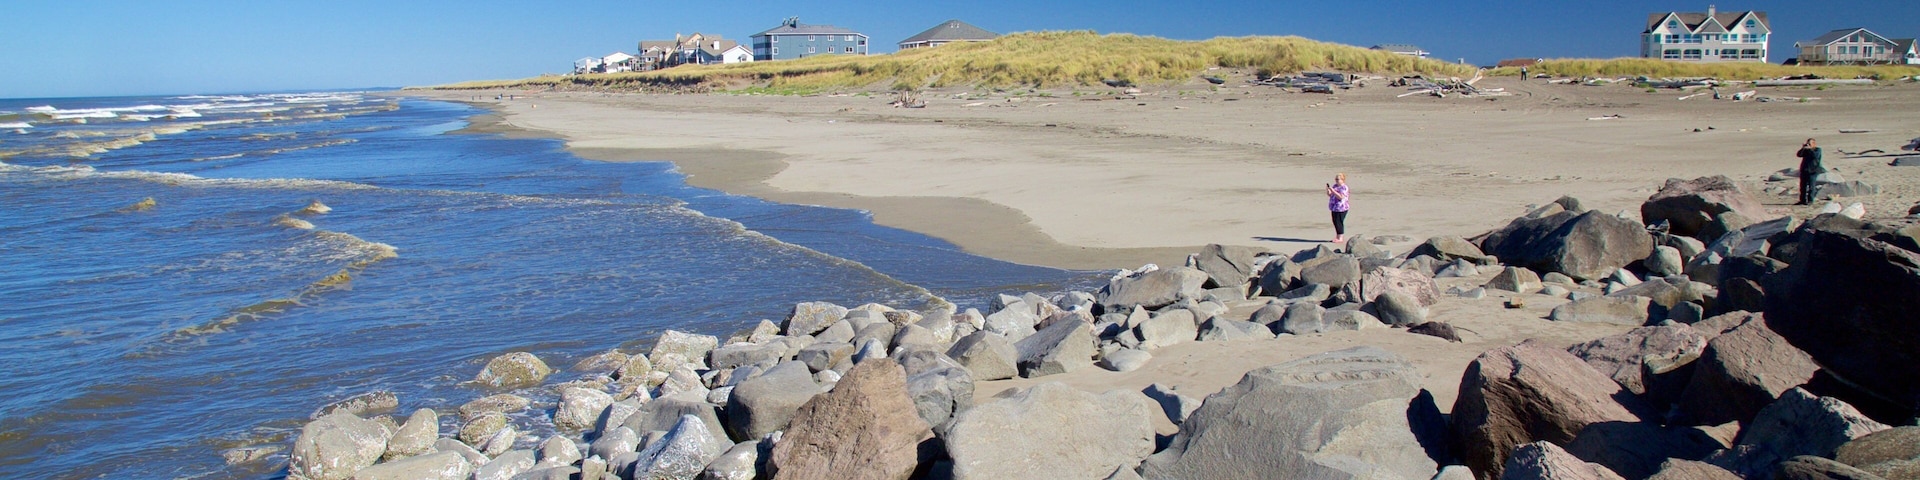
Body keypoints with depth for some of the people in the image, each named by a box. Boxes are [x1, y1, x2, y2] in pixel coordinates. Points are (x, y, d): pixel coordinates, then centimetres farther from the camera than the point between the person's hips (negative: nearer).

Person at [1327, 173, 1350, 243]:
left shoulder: (1344, 187, -12)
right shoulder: (1335, 186, 14)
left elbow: (1341, 197, -23)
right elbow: (1329, 195, 18)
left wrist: (1333, 191, -25)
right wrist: (1328, 189, -2)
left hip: (1341, 208, -9)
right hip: (1335, 207, 9)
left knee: (1339, 222, -8)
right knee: (1335, 221, 12)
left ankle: (1340, 238, -3)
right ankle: (1338, 237, 22)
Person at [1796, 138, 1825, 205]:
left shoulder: (1817, 149, 0)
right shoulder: (1806, 150, 13)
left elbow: (1815, 155, -20)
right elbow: (1799, 154, 0)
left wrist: (1810, 149, -20)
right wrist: (1803, 148, -11)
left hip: (1812, 171, -5)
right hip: (1804, 170, 5)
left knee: (1810, 186, -6)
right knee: (1803, 186, 6)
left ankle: (1810, 201, -2)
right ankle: (1803, 200, 11)